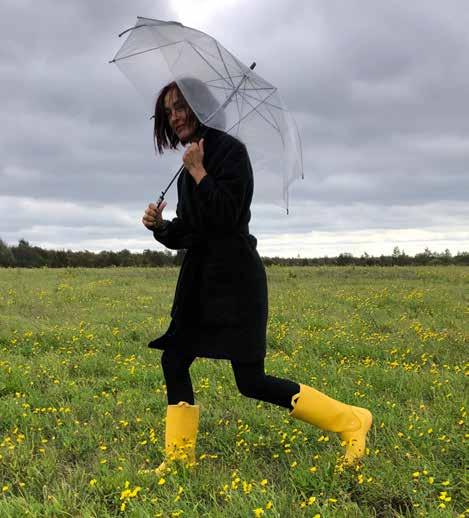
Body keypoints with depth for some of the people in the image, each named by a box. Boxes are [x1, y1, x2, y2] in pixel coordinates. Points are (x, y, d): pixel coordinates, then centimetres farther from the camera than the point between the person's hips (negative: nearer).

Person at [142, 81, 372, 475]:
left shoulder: (229, 149, -10)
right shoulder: (188, 168, 15)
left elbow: (226, 217, -20)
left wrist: (198, 172, -15)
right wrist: (158, 226, 0)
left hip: (235, 279, -9)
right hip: (200, 280, 9)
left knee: (252, 381, -7)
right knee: (173, 359, 6)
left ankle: (351, 421, 5)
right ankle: (180, 455, 19)